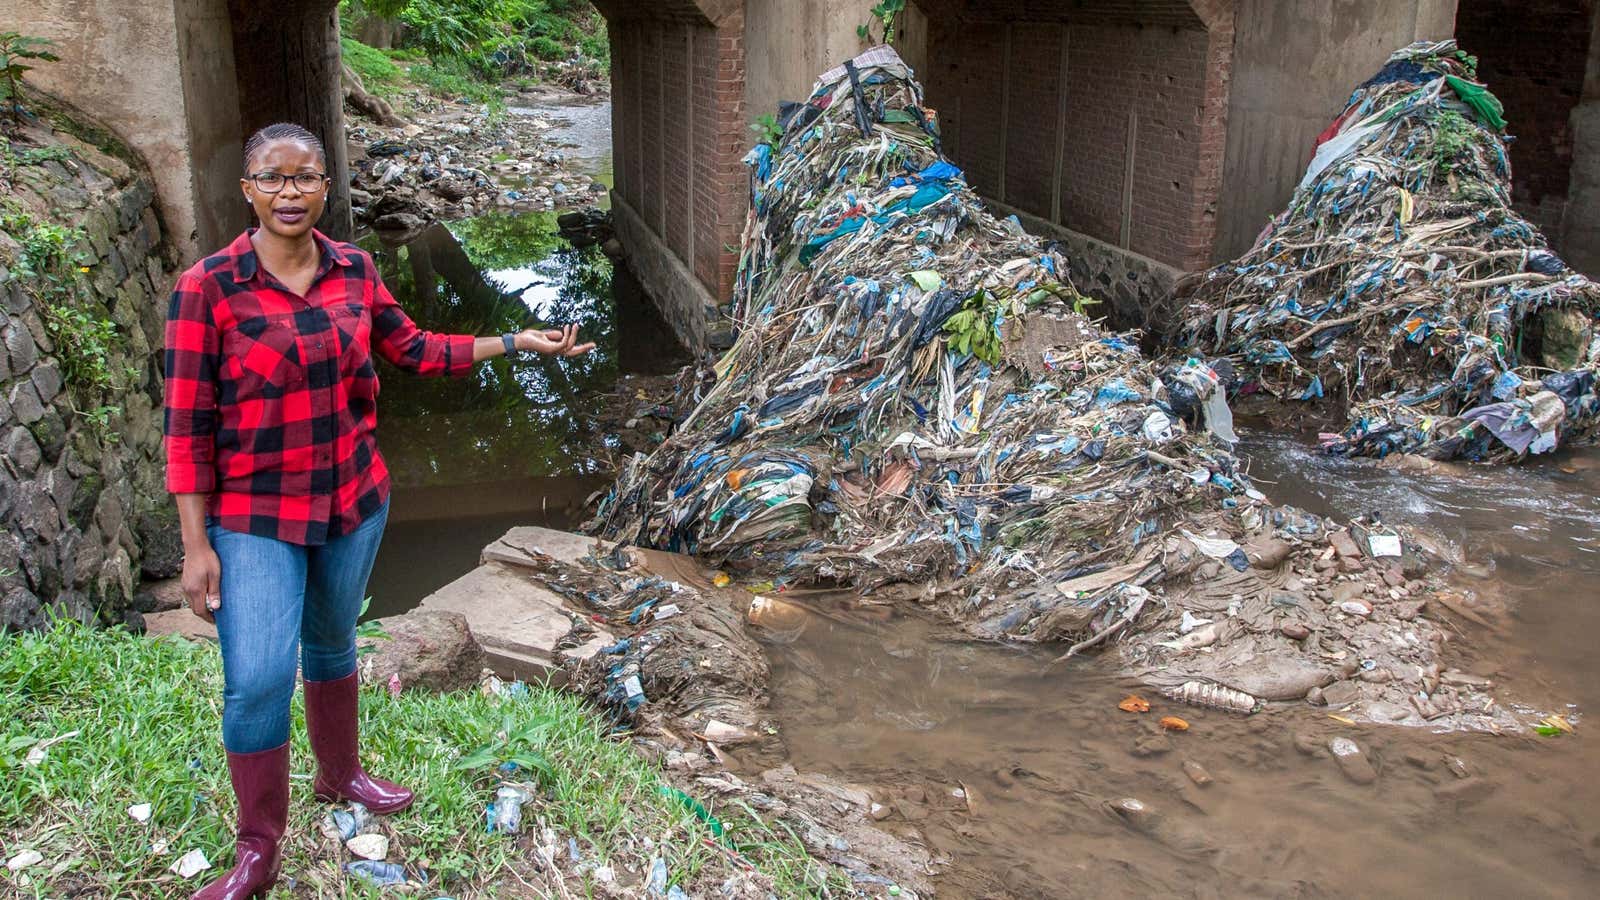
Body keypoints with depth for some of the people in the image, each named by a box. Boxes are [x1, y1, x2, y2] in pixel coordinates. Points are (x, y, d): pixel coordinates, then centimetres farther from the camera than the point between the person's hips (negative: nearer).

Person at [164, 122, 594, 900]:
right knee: (257, 680, -8)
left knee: (331, 641, 22)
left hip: (354, 498, 5)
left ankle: (338, 774, 45)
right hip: (255, 517, -4)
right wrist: (196, 548, -13)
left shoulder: (353, 269, -2)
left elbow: (413, 350, 13)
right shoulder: (207, 289, -15)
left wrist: (516, 343, 10)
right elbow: (188, 427, -13)